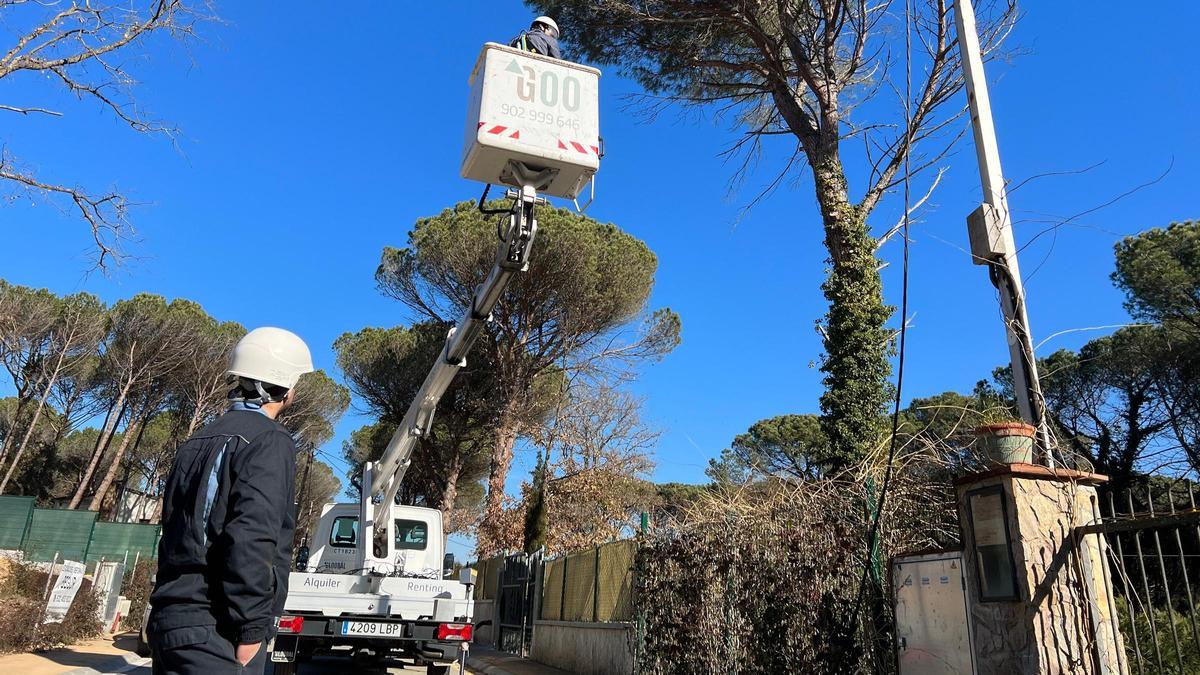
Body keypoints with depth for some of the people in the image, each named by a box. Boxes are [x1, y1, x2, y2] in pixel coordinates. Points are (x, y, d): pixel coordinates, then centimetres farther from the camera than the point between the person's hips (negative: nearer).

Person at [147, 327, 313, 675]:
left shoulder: (200, 441, 16)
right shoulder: (270, 440, -11)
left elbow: (176, 529, 18)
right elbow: (253, 537, -22)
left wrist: (173, 608, 21)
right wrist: (252, 628, -17)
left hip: (170, 619, 9)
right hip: (215, 631, -9)